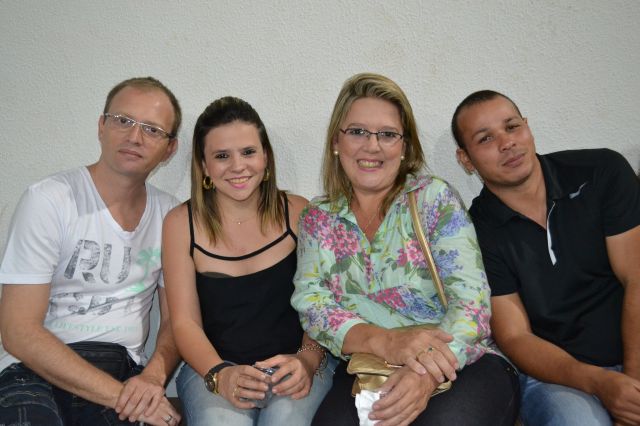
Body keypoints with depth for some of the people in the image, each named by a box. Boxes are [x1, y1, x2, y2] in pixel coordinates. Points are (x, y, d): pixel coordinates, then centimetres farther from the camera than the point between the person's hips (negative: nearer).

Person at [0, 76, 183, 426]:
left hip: (123, 368, 3)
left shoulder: (170, 213, 4)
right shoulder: (48, 200, -8)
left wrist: (154, 375, -12)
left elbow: (175, 318, 9)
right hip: (38, 368, -3)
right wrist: (119, 394, -19)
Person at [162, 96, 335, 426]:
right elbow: (185, 322, -1)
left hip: (296, 367, 0)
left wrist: (307, 359, -18)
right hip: (212, 367, 0)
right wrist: (220, 375, -18)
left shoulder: (297, 213, 0)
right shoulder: (181, 223, -1)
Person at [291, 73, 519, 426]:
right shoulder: (317, 219, 8)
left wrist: (427, 376, -28)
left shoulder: (434, 198, 0)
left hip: (464, 365, 0)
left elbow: (470, 299, -9)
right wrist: (386, 341, -24)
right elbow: (310, 305, -4)